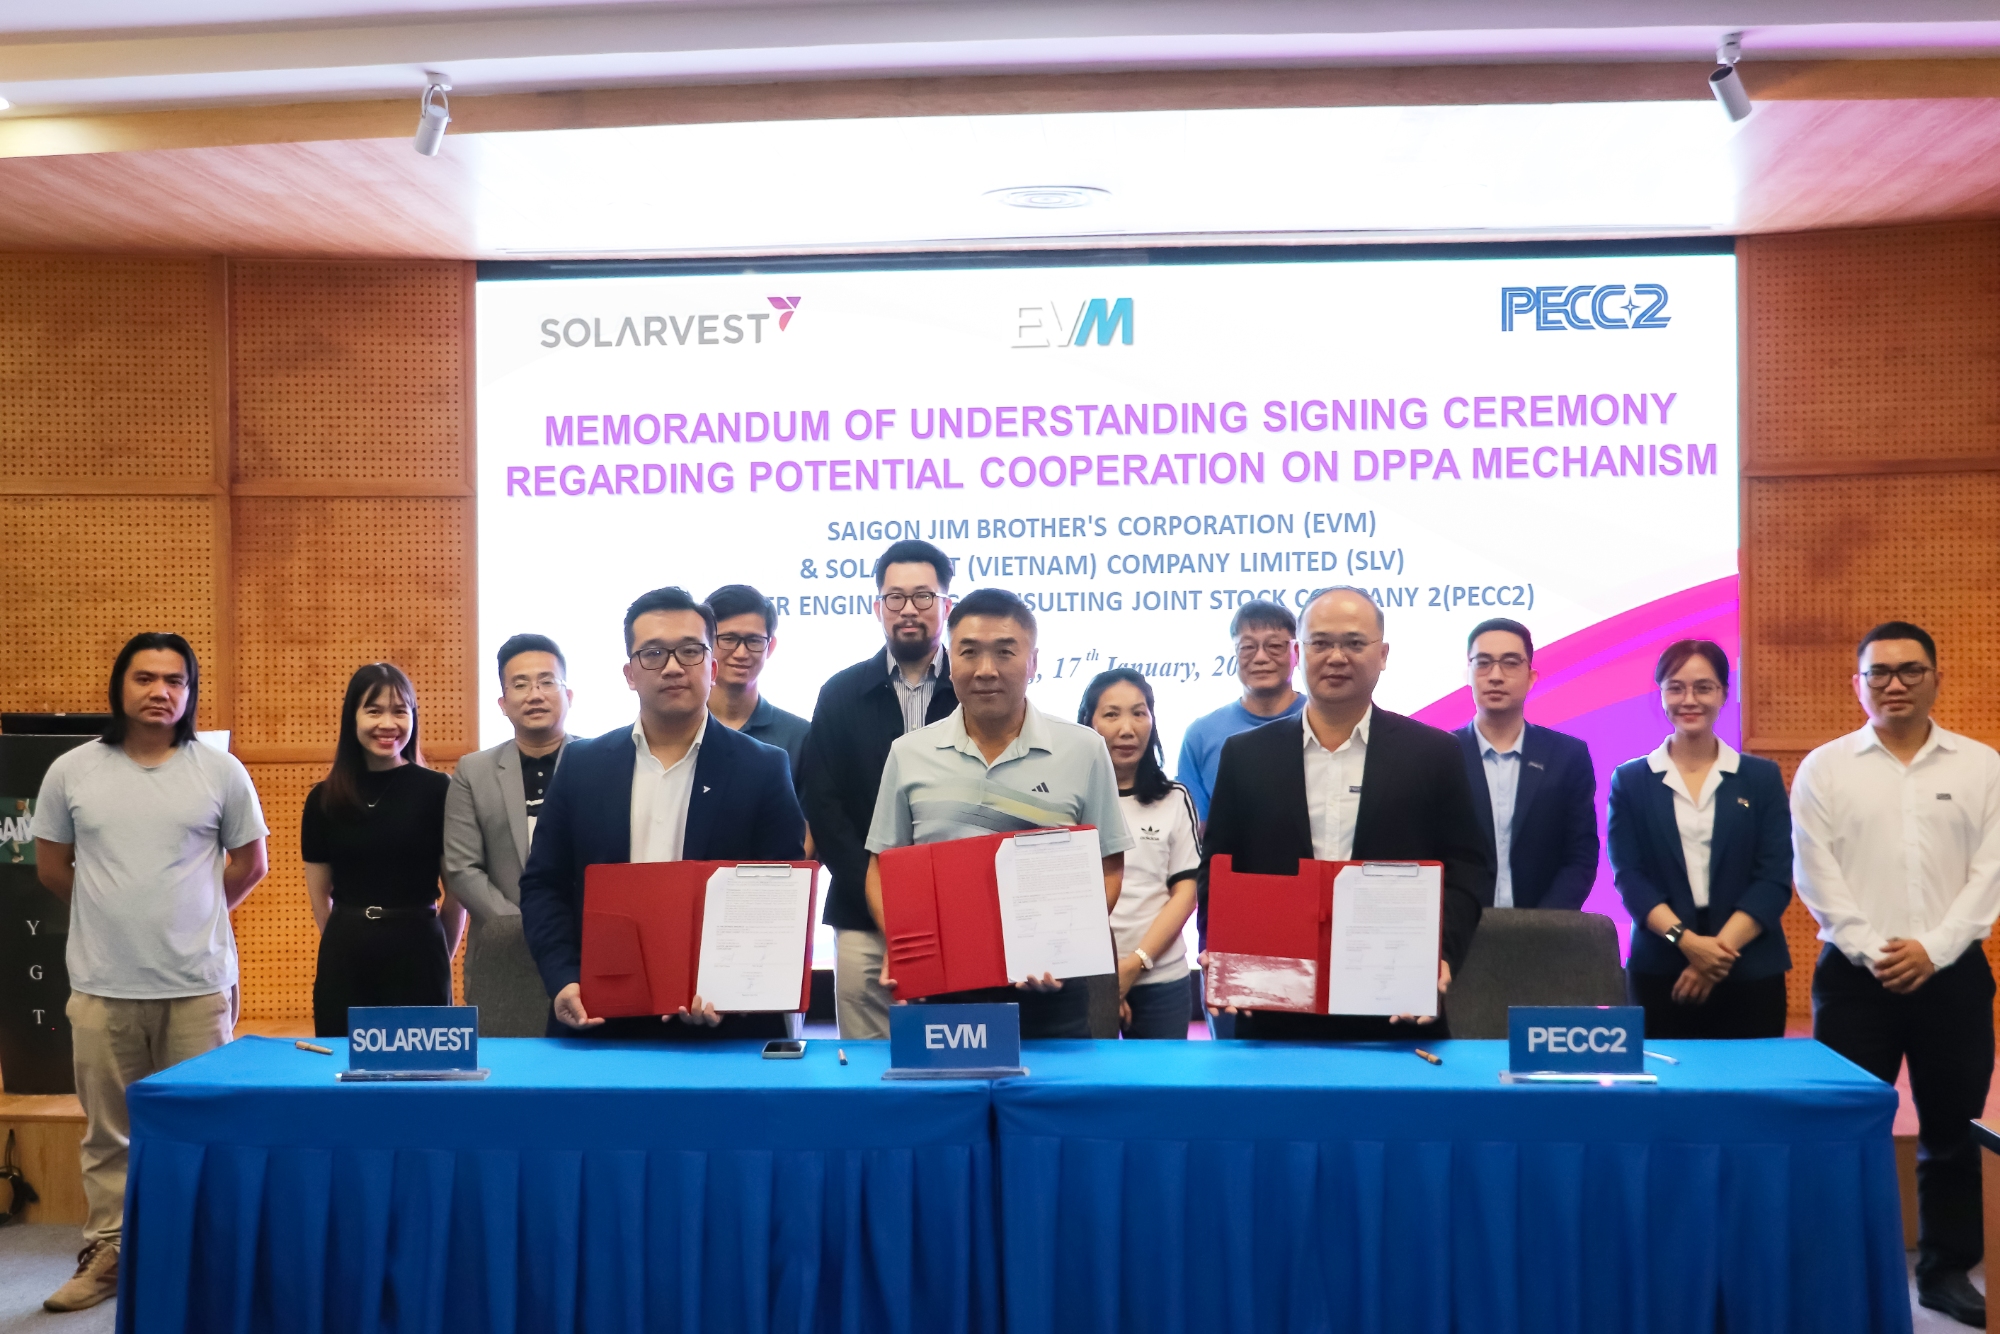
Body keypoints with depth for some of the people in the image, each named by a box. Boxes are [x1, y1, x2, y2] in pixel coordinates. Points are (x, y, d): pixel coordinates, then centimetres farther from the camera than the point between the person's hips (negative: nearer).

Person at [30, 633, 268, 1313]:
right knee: (108, 1131, 8)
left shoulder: (221, 772, 1)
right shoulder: (71, 771, 4)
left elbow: (249, 863, 11)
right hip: (102, 984, 1)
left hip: (198, 983, -1)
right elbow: (51, 866, 14)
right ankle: (107, 1253, 19)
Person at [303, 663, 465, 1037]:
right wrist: (353, 945, 11)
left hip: (417, 953, -2)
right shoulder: (324, 799, 4)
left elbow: (458, 889, 1)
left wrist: (438, 958, 7)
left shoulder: (438, 790, -5)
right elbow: (319, 894, 11)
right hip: (343, 962, 2)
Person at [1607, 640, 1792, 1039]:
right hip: (1658, 973, 0)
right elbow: (1629, 876, -1)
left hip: (1750, 974, 1)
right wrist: (1686, 940, -16)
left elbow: (1775, 878, 0)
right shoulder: (1630, 780, 8)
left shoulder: (1762, 778, 9)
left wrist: (1721, 947, -13)